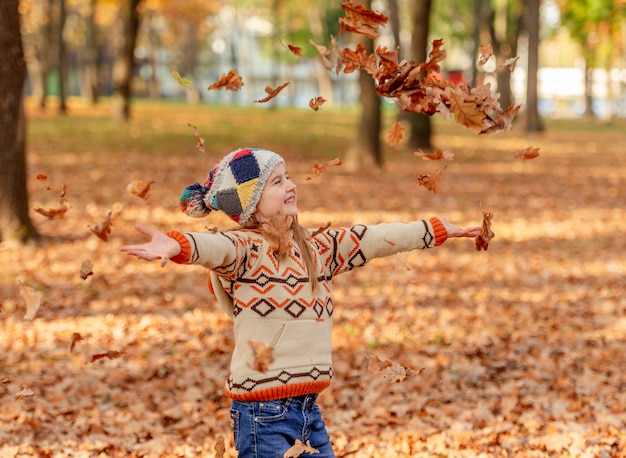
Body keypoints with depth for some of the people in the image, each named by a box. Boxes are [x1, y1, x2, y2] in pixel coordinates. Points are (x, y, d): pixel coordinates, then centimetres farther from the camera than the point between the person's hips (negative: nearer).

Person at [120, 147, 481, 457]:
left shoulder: (316, 248, 13)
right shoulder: (245, 249, -12)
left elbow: (374, 239, 23)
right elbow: (213, 246, -33)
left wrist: (437, 230, 31)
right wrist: (176, 246, -55)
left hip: (309, 411, 8)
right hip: (264, 414, -7)